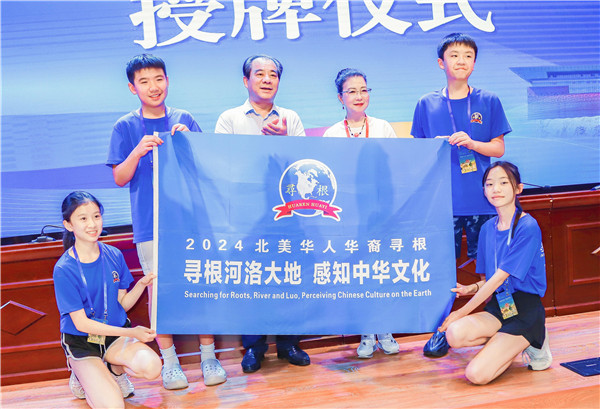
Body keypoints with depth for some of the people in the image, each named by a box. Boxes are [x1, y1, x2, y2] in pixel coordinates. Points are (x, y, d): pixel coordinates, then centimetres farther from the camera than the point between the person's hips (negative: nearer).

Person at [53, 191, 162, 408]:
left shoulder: (113, 255, -4)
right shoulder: (64, 270, -17)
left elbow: (124, 303, 3)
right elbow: (82, 323, -16)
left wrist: (142, 284, -17)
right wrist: (131, 333, -19)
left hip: (116, 333, 3)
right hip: (81, 342, -3)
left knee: (151, 366, -28)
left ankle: (115, 369, 7)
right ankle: (84, 377, 13)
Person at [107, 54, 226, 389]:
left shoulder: (185, 120, 9)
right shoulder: (126, 127, 6)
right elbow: (120, 178, 1)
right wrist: (139, 151, -16)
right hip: (150, 223, -1)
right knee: (159, 289, 1)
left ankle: (209, 356, 13)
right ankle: (169, 361, 14)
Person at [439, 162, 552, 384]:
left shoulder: (528, 227, -14)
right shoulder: (488, 228, 9)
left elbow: (500, 277, -16)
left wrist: (462, 311, -13)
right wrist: (471, 289, -8)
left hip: (525, 310, -6)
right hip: (498, 306, 6)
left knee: (477, 374, -21)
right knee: (455, 333, -27)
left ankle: (531, 343, 4)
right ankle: (518, 343, -1)